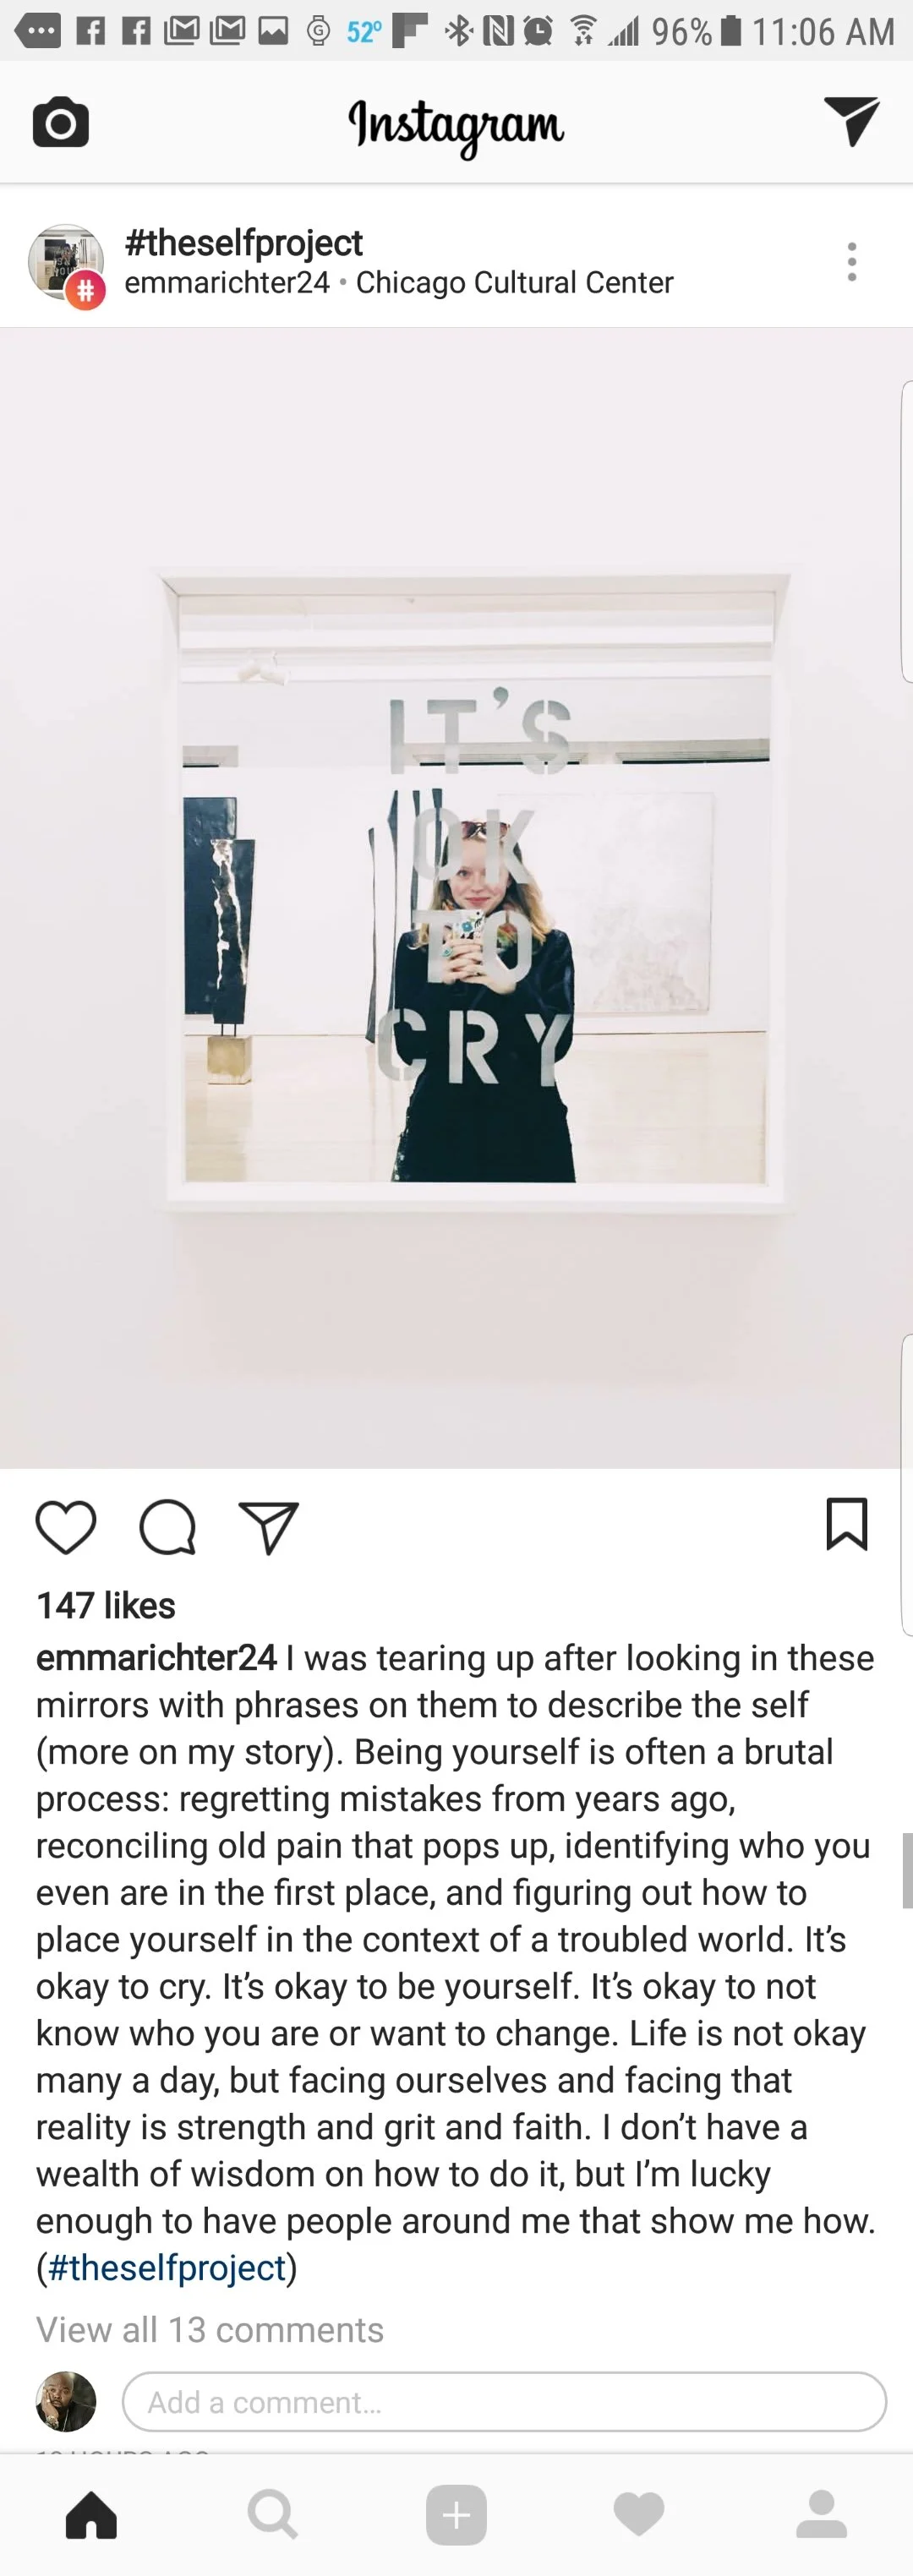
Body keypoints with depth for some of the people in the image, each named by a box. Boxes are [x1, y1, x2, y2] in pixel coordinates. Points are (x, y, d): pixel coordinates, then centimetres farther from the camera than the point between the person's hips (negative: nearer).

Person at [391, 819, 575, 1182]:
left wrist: (512, 987, -20)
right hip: (440, 1129, 0)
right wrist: (441, 983, -16)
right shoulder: (416, 948, 2)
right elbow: (409, 1049, -3)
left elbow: (556, 1045, -7)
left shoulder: (549, 947, 0)